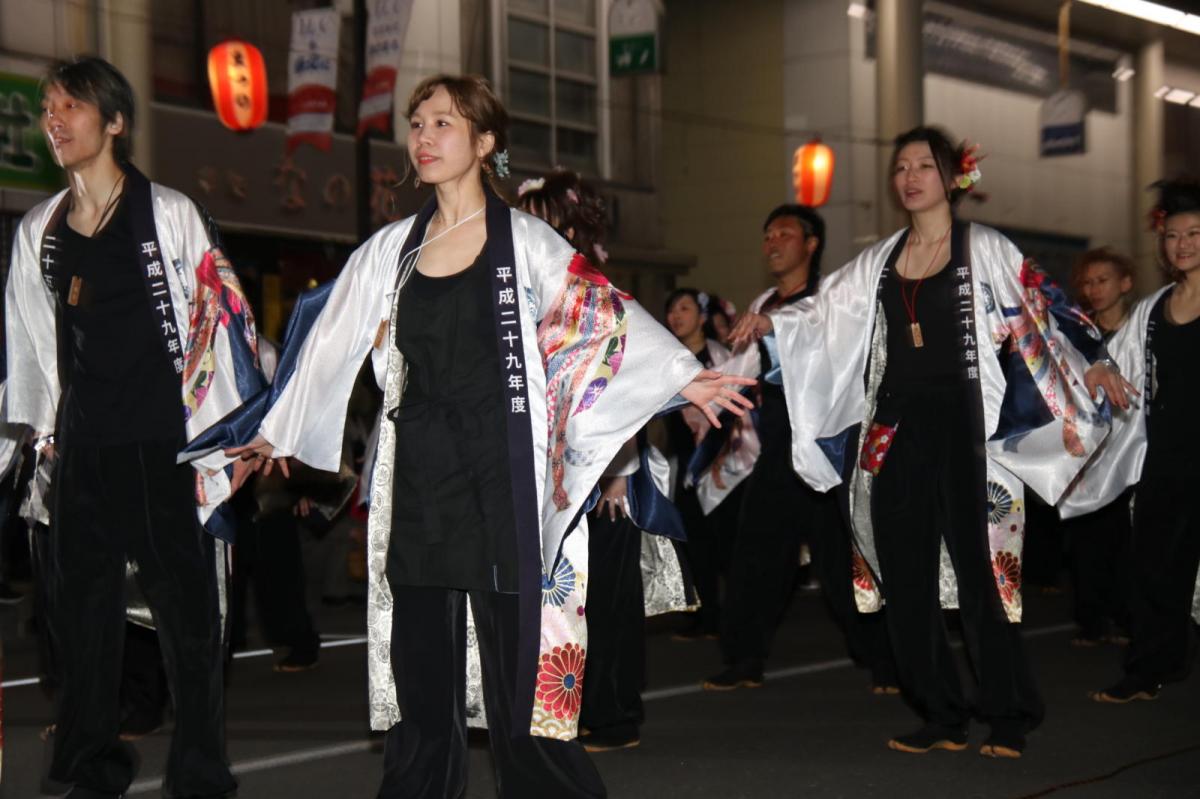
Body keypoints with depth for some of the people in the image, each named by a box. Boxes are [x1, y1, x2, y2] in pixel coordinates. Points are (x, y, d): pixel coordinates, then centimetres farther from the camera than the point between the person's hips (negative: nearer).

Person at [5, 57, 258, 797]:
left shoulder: (168, 214, -2)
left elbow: (218, 317, -4)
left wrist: (235, 428, -8)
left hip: (163, 444, -5)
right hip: (81, 451, 5)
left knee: (186, 608, 1)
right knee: (80, 609, 10)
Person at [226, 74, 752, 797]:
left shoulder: (525, 242, 1)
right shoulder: (393, 248, 12)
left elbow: (604, 317, -7)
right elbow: (335, 346, 19)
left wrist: (683, 377, -19)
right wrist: (278, 433, 24)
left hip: (499, 473, -4)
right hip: (418, 479, 4)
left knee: (519, 674, -5)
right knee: (421, 663, 7)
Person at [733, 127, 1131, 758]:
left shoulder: (986, 250, 2)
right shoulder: (880, 261, 14)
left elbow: (1042, 312, -3)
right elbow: (827, 312, 11)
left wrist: (1091, 364, -15)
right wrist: (771, 322, -4)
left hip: (961, 423, -5)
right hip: (895, 428, 5)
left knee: (978, 570, -4)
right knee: (906, 576, 4)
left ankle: (1009, 719, 6)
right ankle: (942, 718, 12)